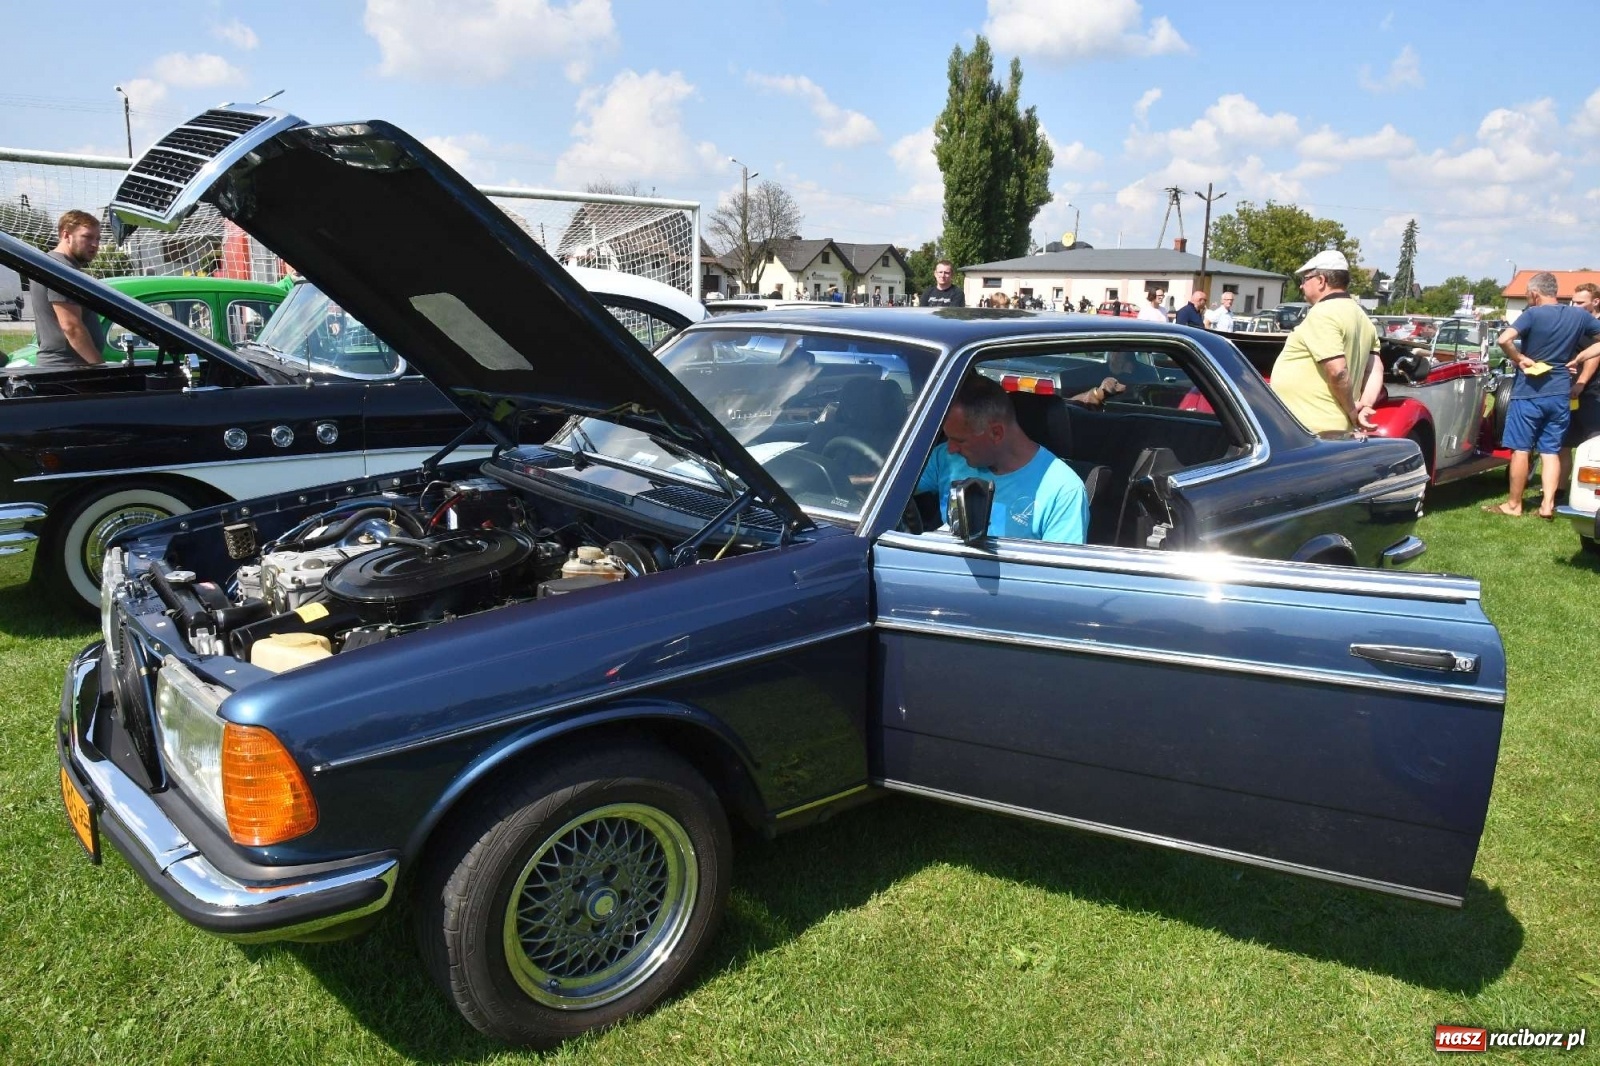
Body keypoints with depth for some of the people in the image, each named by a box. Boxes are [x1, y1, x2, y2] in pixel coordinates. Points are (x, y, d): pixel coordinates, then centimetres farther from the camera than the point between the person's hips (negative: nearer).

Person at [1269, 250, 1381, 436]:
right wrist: (1365, 406, 1)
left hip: (1306, 429, -10)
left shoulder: (1322, 314, -13)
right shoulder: (1360, 316, 18)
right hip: (1333, 429, 10)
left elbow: (1337, 371, -21)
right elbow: (1376, 368, 13)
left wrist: (1351, 411, -8)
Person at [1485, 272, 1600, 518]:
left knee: (1521, 450, 3)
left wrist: (1519, 359, -11)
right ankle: (1547, 505, 4)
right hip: (1560, 395, 5)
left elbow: (1504, 339, -25)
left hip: (1528, 393, -4)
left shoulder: (1533, 314, -11)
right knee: (1551, 451, 9)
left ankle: (1514, 505, 9)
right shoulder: (1580, 315, 5)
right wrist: (1578, 358, 8)